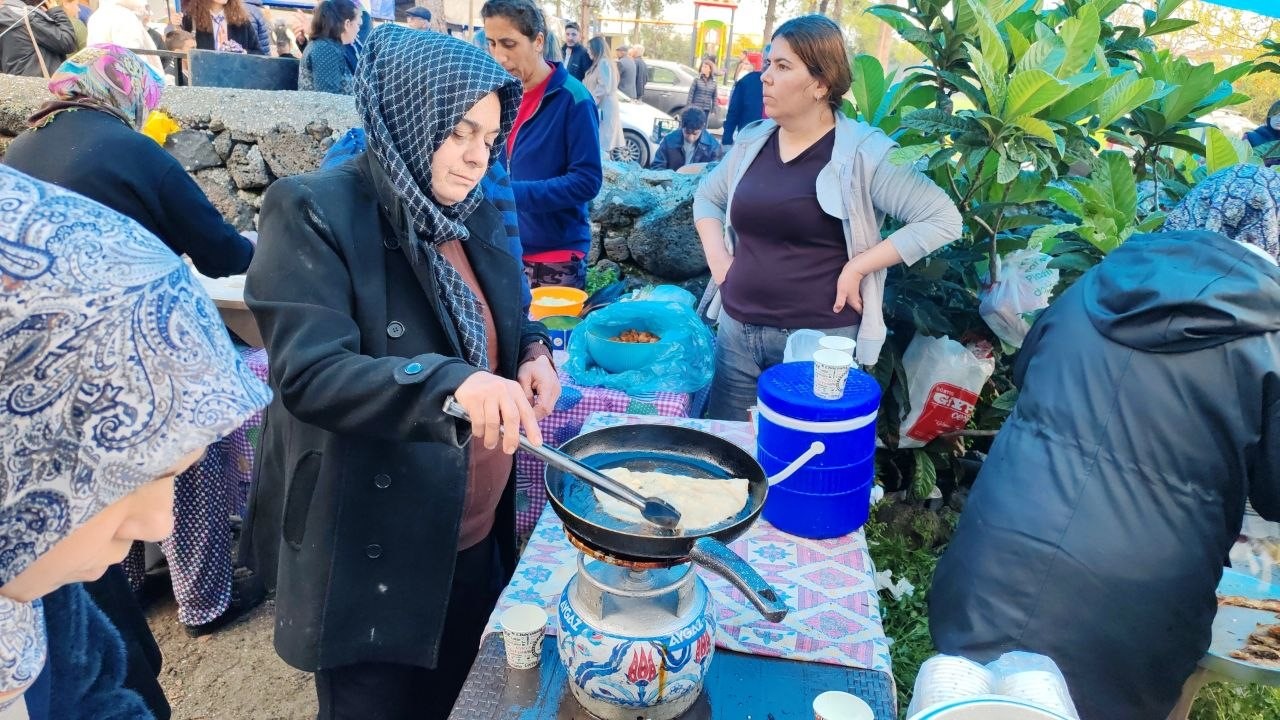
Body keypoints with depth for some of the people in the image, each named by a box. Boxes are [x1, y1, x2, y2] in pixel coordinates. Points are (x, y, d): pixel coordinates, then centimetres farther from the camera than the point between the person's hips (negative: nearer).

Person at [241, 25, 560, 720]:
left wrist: (533, 352, -7)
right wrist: (449, 383, -42)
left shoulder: (476, 218, 5)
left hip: (477, 538, 7)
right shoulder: (314, 211, -16)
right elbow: (308, 374, -26)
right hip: (372, 558, -6)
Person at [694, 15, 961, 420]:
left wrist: (856, 267, -15)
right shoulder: (752, 141, 6)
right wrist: (717, 257, 6)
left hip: (820, 340, -5)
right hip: (736, 330, 6)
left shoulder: (863, 152, -12)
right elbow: (707, 196, 22)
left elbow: (943, 219, -11)